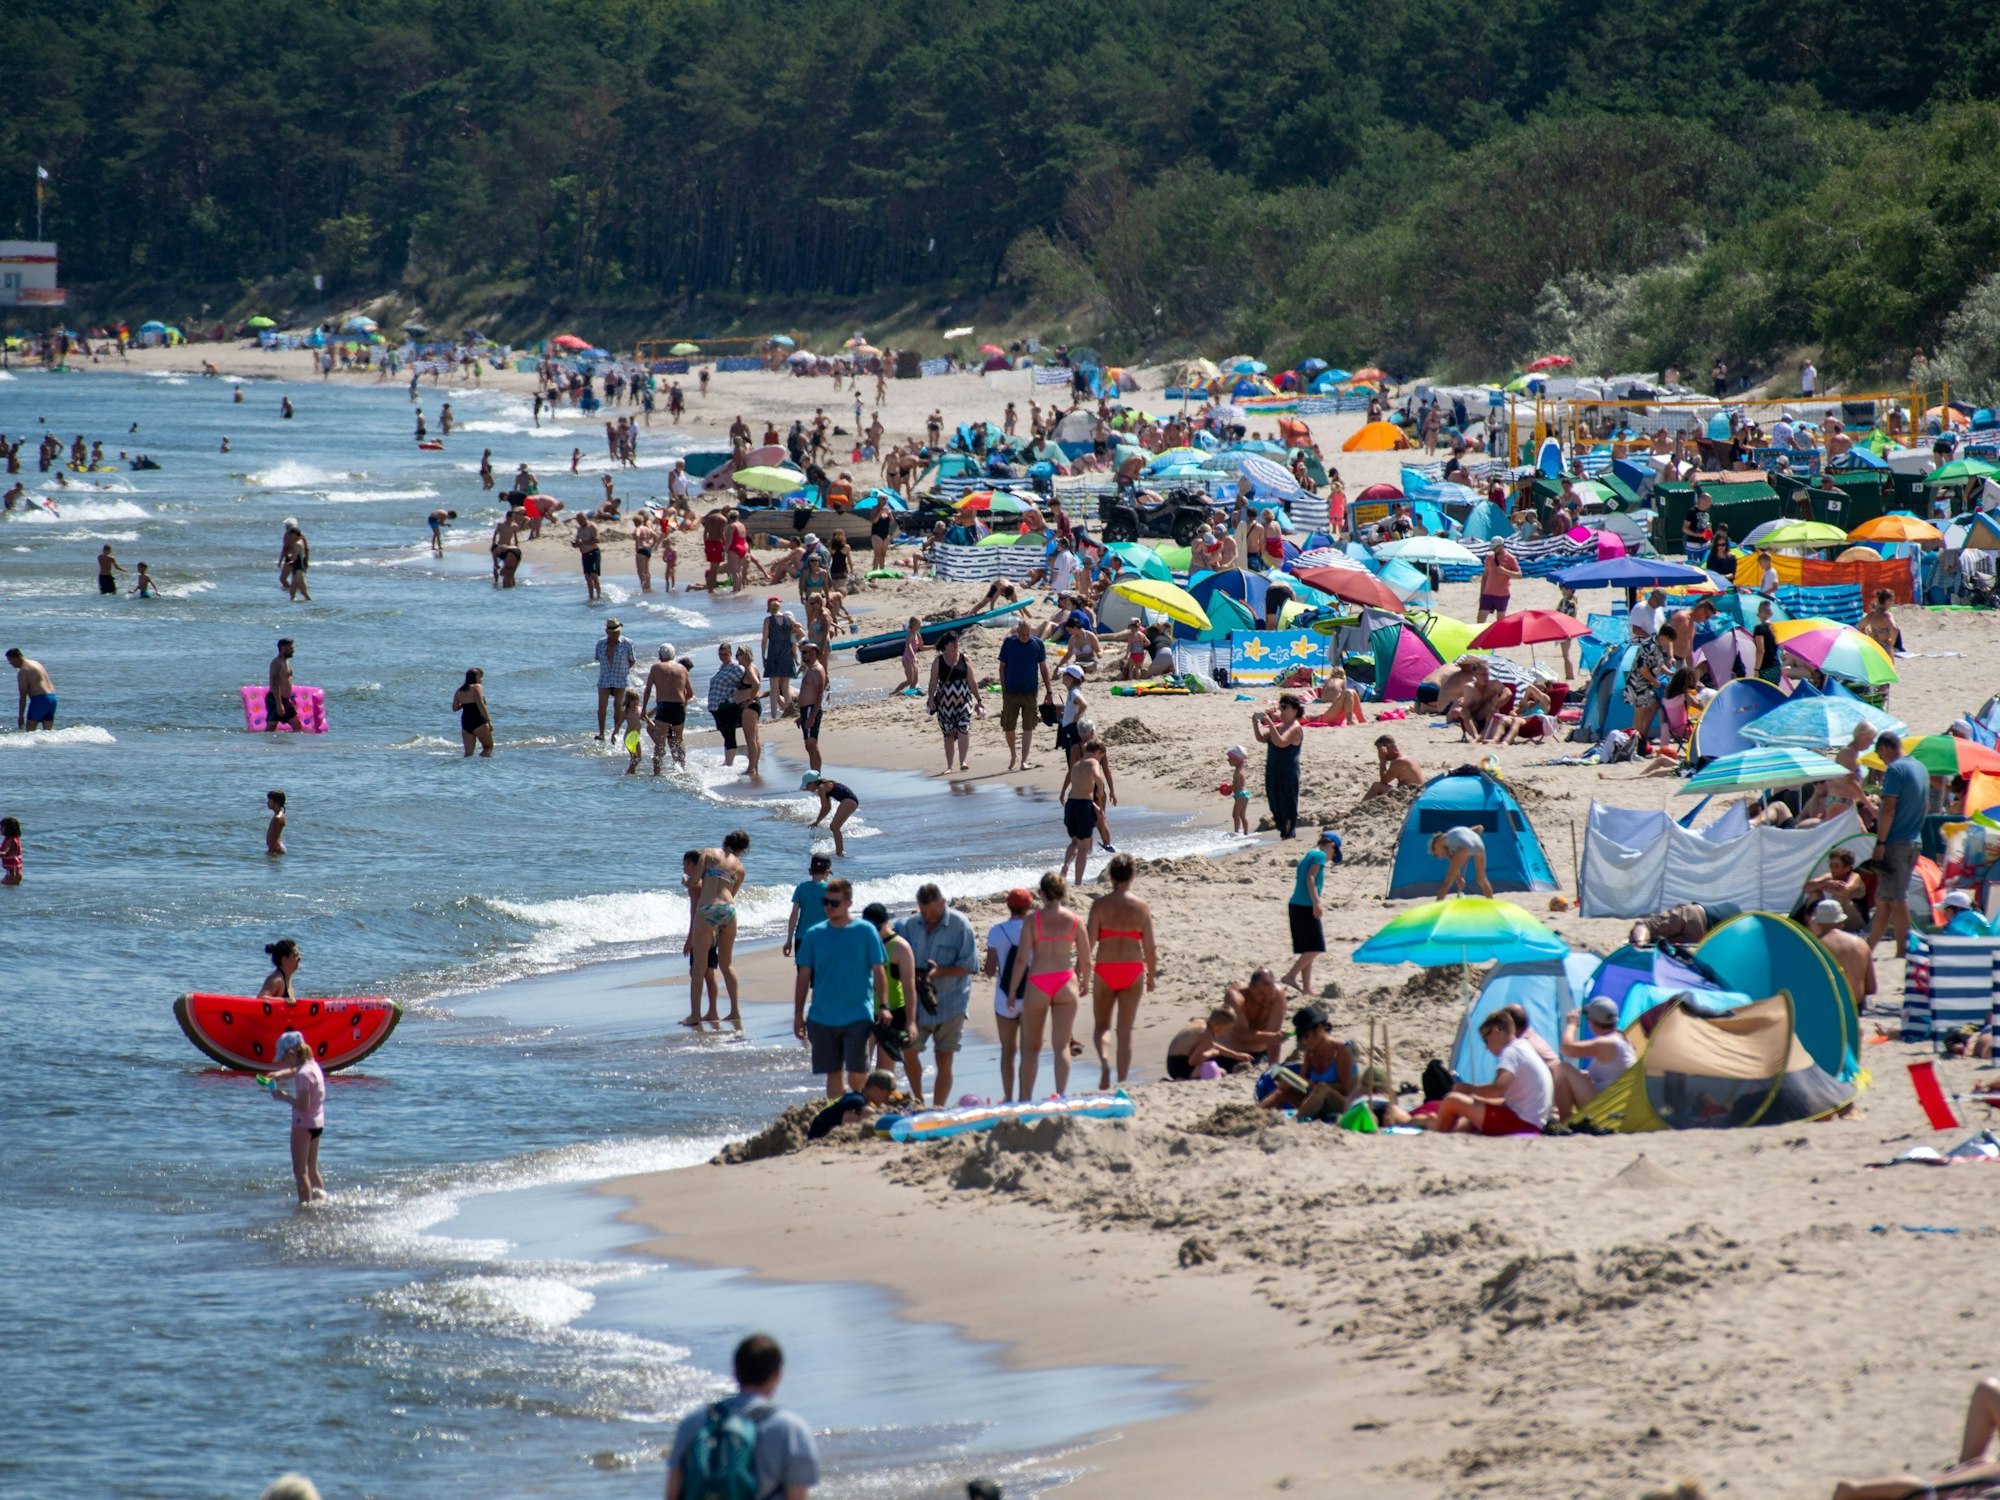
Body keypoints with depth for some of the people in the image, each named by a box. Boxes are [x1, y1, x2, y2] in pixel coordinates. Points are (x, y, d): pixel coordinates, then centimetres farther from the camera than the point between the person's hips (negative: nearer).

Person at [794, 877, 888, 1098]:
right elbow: (803, 976, 9)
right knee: (833, 1073, 8)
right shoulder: (814, 935, 5)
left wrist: (883, 1007, -8)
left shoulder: (866, 932, -1)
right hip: (822, 1019, 3)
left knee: (856, 1075, -9)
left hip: (857, 1019, -3)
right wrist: (798, 1014, 6)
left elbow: (879, 971, 0)